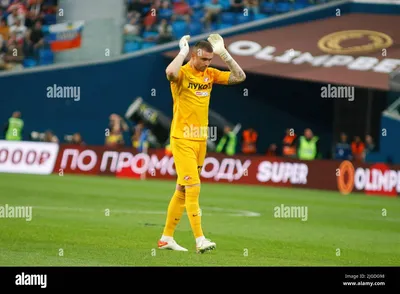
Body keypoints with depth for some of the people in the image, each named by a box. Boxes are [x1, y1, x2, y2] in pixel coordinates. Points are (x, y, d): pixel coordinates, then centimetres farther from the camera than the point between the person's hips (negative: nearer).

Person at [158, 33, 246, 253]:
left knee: (182, 190, 11)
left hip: (201, 140, 7)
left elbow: (239, 77, 8)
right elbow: (170, 72, -35)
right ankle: (200, 240, -15)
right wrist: (183, 51, -20)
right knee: (193, 188, -13)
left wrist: (224, 54, 1)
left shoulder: (210, 74, 9)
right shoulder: (183, 73, -11)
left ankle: (167, 238, 18)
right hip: (182, 139, -7)